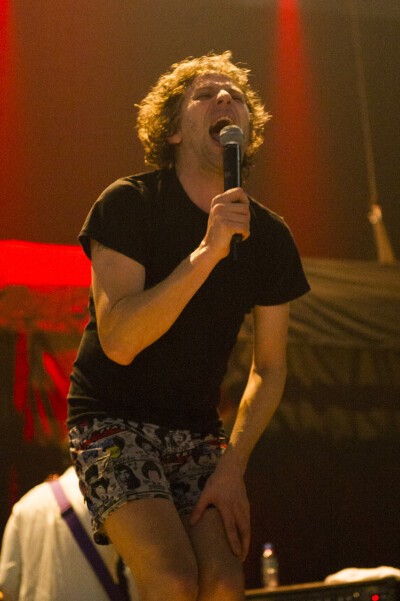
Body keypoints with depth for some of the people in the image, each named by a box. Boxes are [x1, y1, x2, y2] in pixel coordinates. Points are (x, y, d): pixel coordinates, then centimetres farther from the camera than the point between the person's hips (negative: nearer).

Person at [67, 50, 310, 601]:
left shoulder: (269, 237, 1)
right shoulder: (128, 204, -12)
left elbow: (269, 369, 8)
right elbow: (118, 340, -24)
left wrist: (232, 467, -4)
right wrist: (208, 251, -31)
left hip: (196, 430, 5)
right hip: (113, 418, -4)